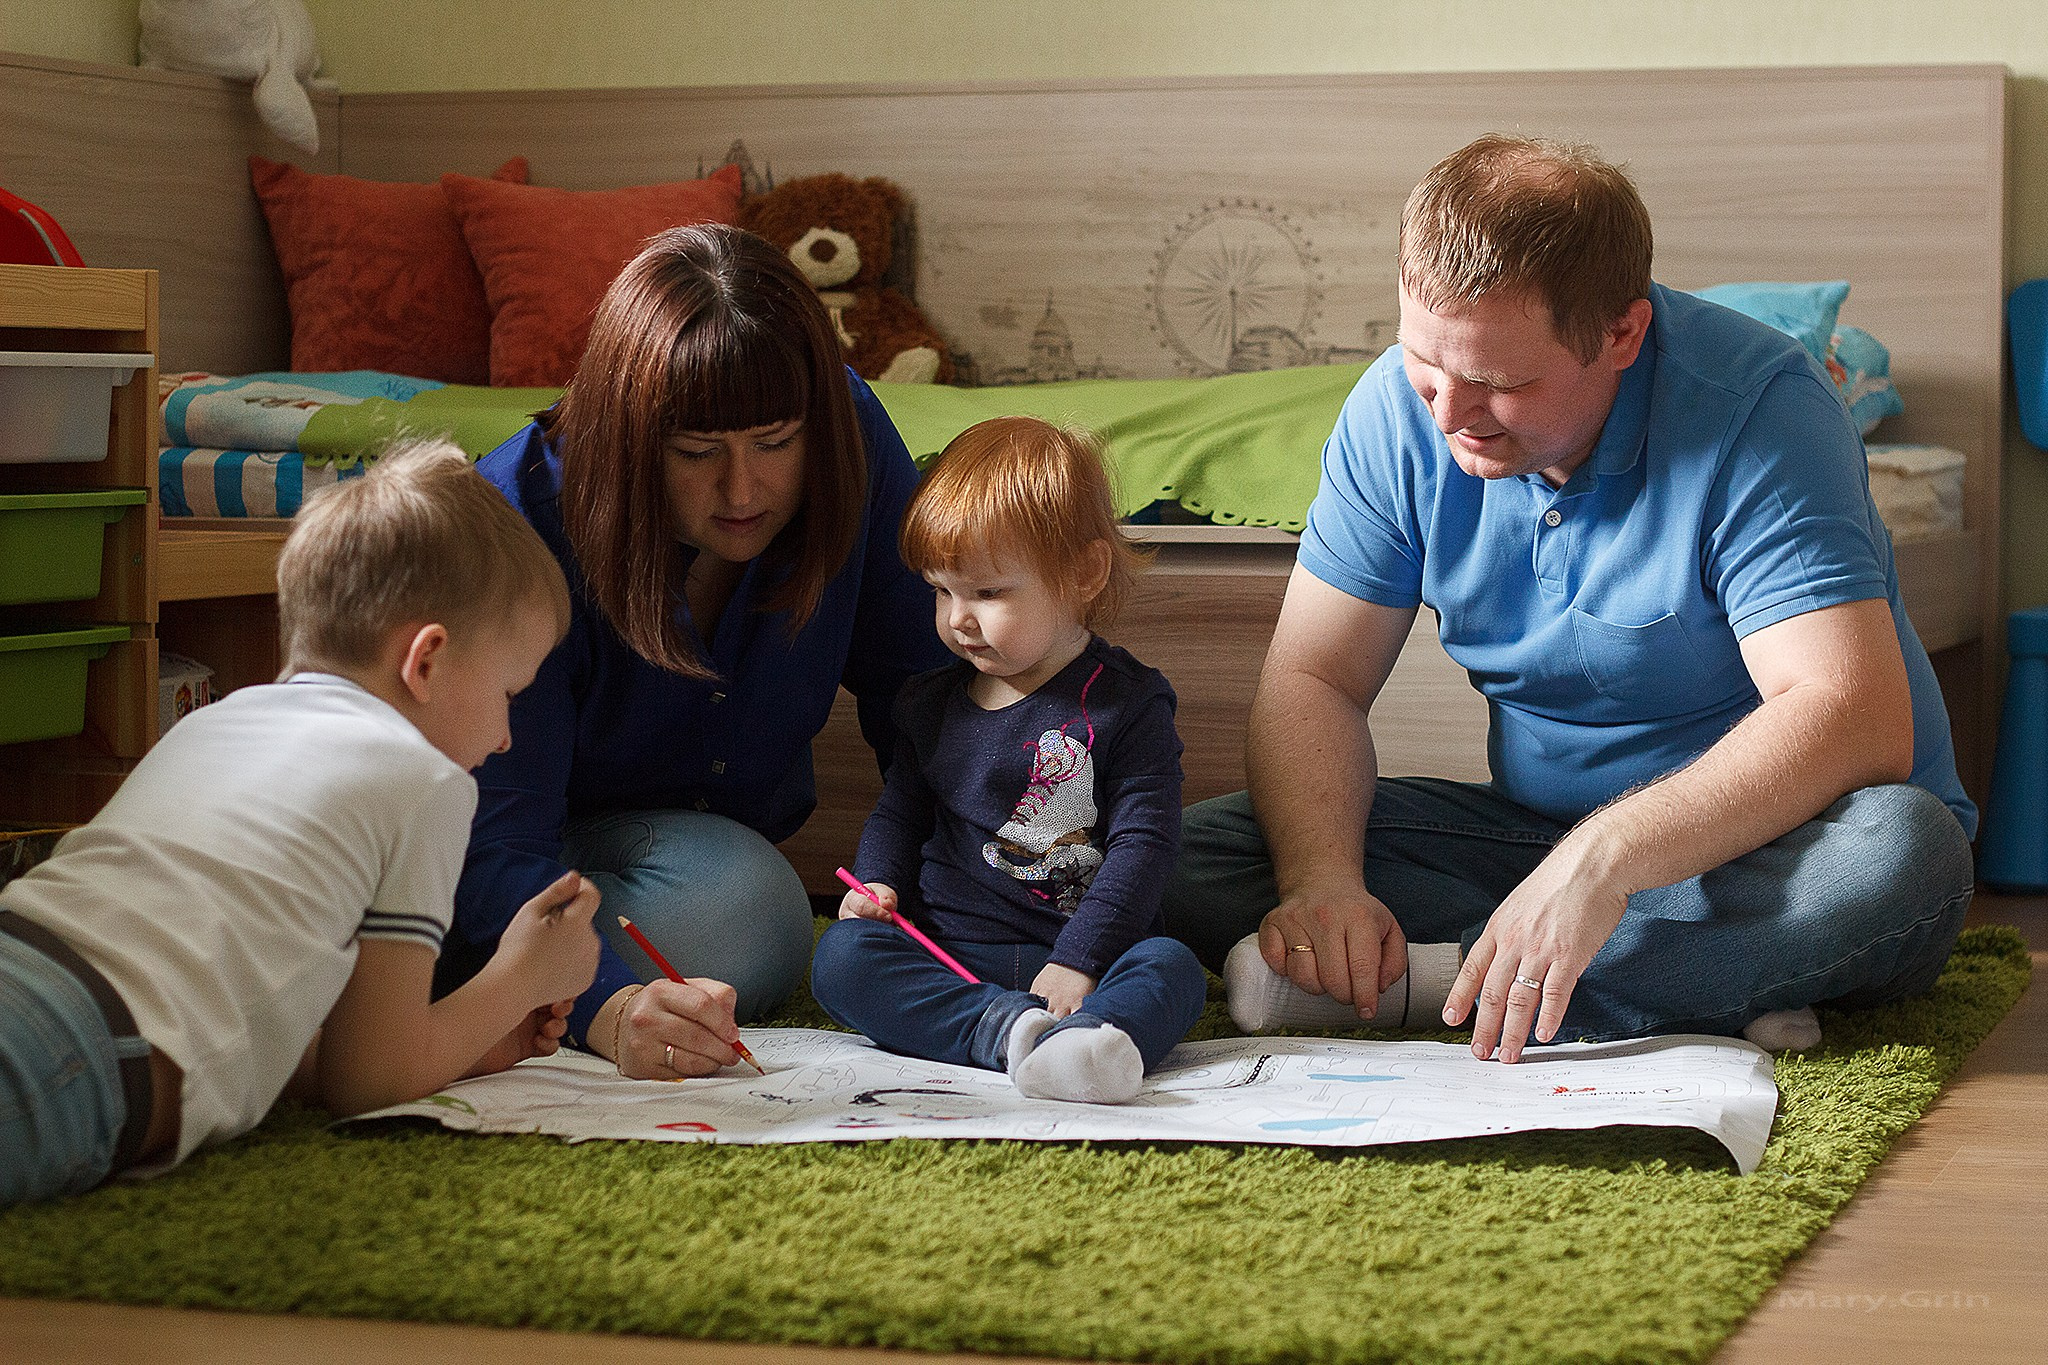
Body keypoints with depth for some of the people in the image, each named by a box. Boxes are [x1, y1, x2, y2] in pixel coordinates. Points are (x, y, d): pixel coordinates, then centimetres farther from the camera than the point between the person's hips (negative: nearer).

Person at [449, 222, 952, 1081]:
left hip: (730, 834, 7)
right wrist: (609, 1009, -56)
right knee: (744, 916, -30)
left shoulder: (849, 440, -22)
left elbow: (915, 689, -11)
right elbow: (499, 844, -37)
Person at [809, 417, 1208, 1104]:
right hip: (948, 960, 3)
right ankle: (1012, 1027, -44)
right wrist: (879, 884, 3)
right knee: (841, 956, -24)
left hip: (1081, 961, -3)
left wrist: (1080, 959, -19)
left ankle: (1088, 1041, -64)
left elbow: (1143, 841, -7)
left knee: (1171, 968, -32)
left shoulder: (1127, 705, 0)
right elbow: (899, 813, 26)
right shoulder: (932, 705, 15)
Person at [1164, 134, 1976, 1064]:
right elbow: (1312, 680, -5)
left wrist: (1607, 855, -43)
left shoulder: (1753, 407, -23)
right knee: (1186, 859, -16)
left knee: (1901, 854, -39)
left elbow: (1859, 721, -32)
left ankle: (1430, 980, -30)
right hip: (1536, 829, 5)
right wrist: (1320, 876, -26)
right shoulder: (1399, 410, -7)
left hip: (1767, 838, -4)